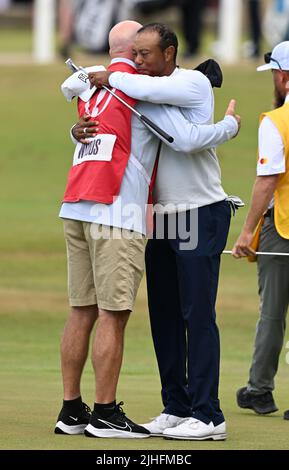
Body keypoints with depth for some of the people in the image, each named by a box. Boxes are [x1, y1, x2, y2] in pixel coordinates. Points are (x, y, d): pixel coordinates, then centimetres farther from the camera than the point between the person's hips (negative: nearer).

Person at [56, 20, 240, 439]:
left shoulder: (90, 87, 18)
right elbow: (184, 139, -12)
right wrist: (230, 125, 2)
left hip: (75, 208, 8)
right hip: (116, 214, -8)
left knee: (83, 311, 10)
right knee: (114, 314, -5)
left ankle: (72, 411, 10)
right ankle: (105, 415, -5)